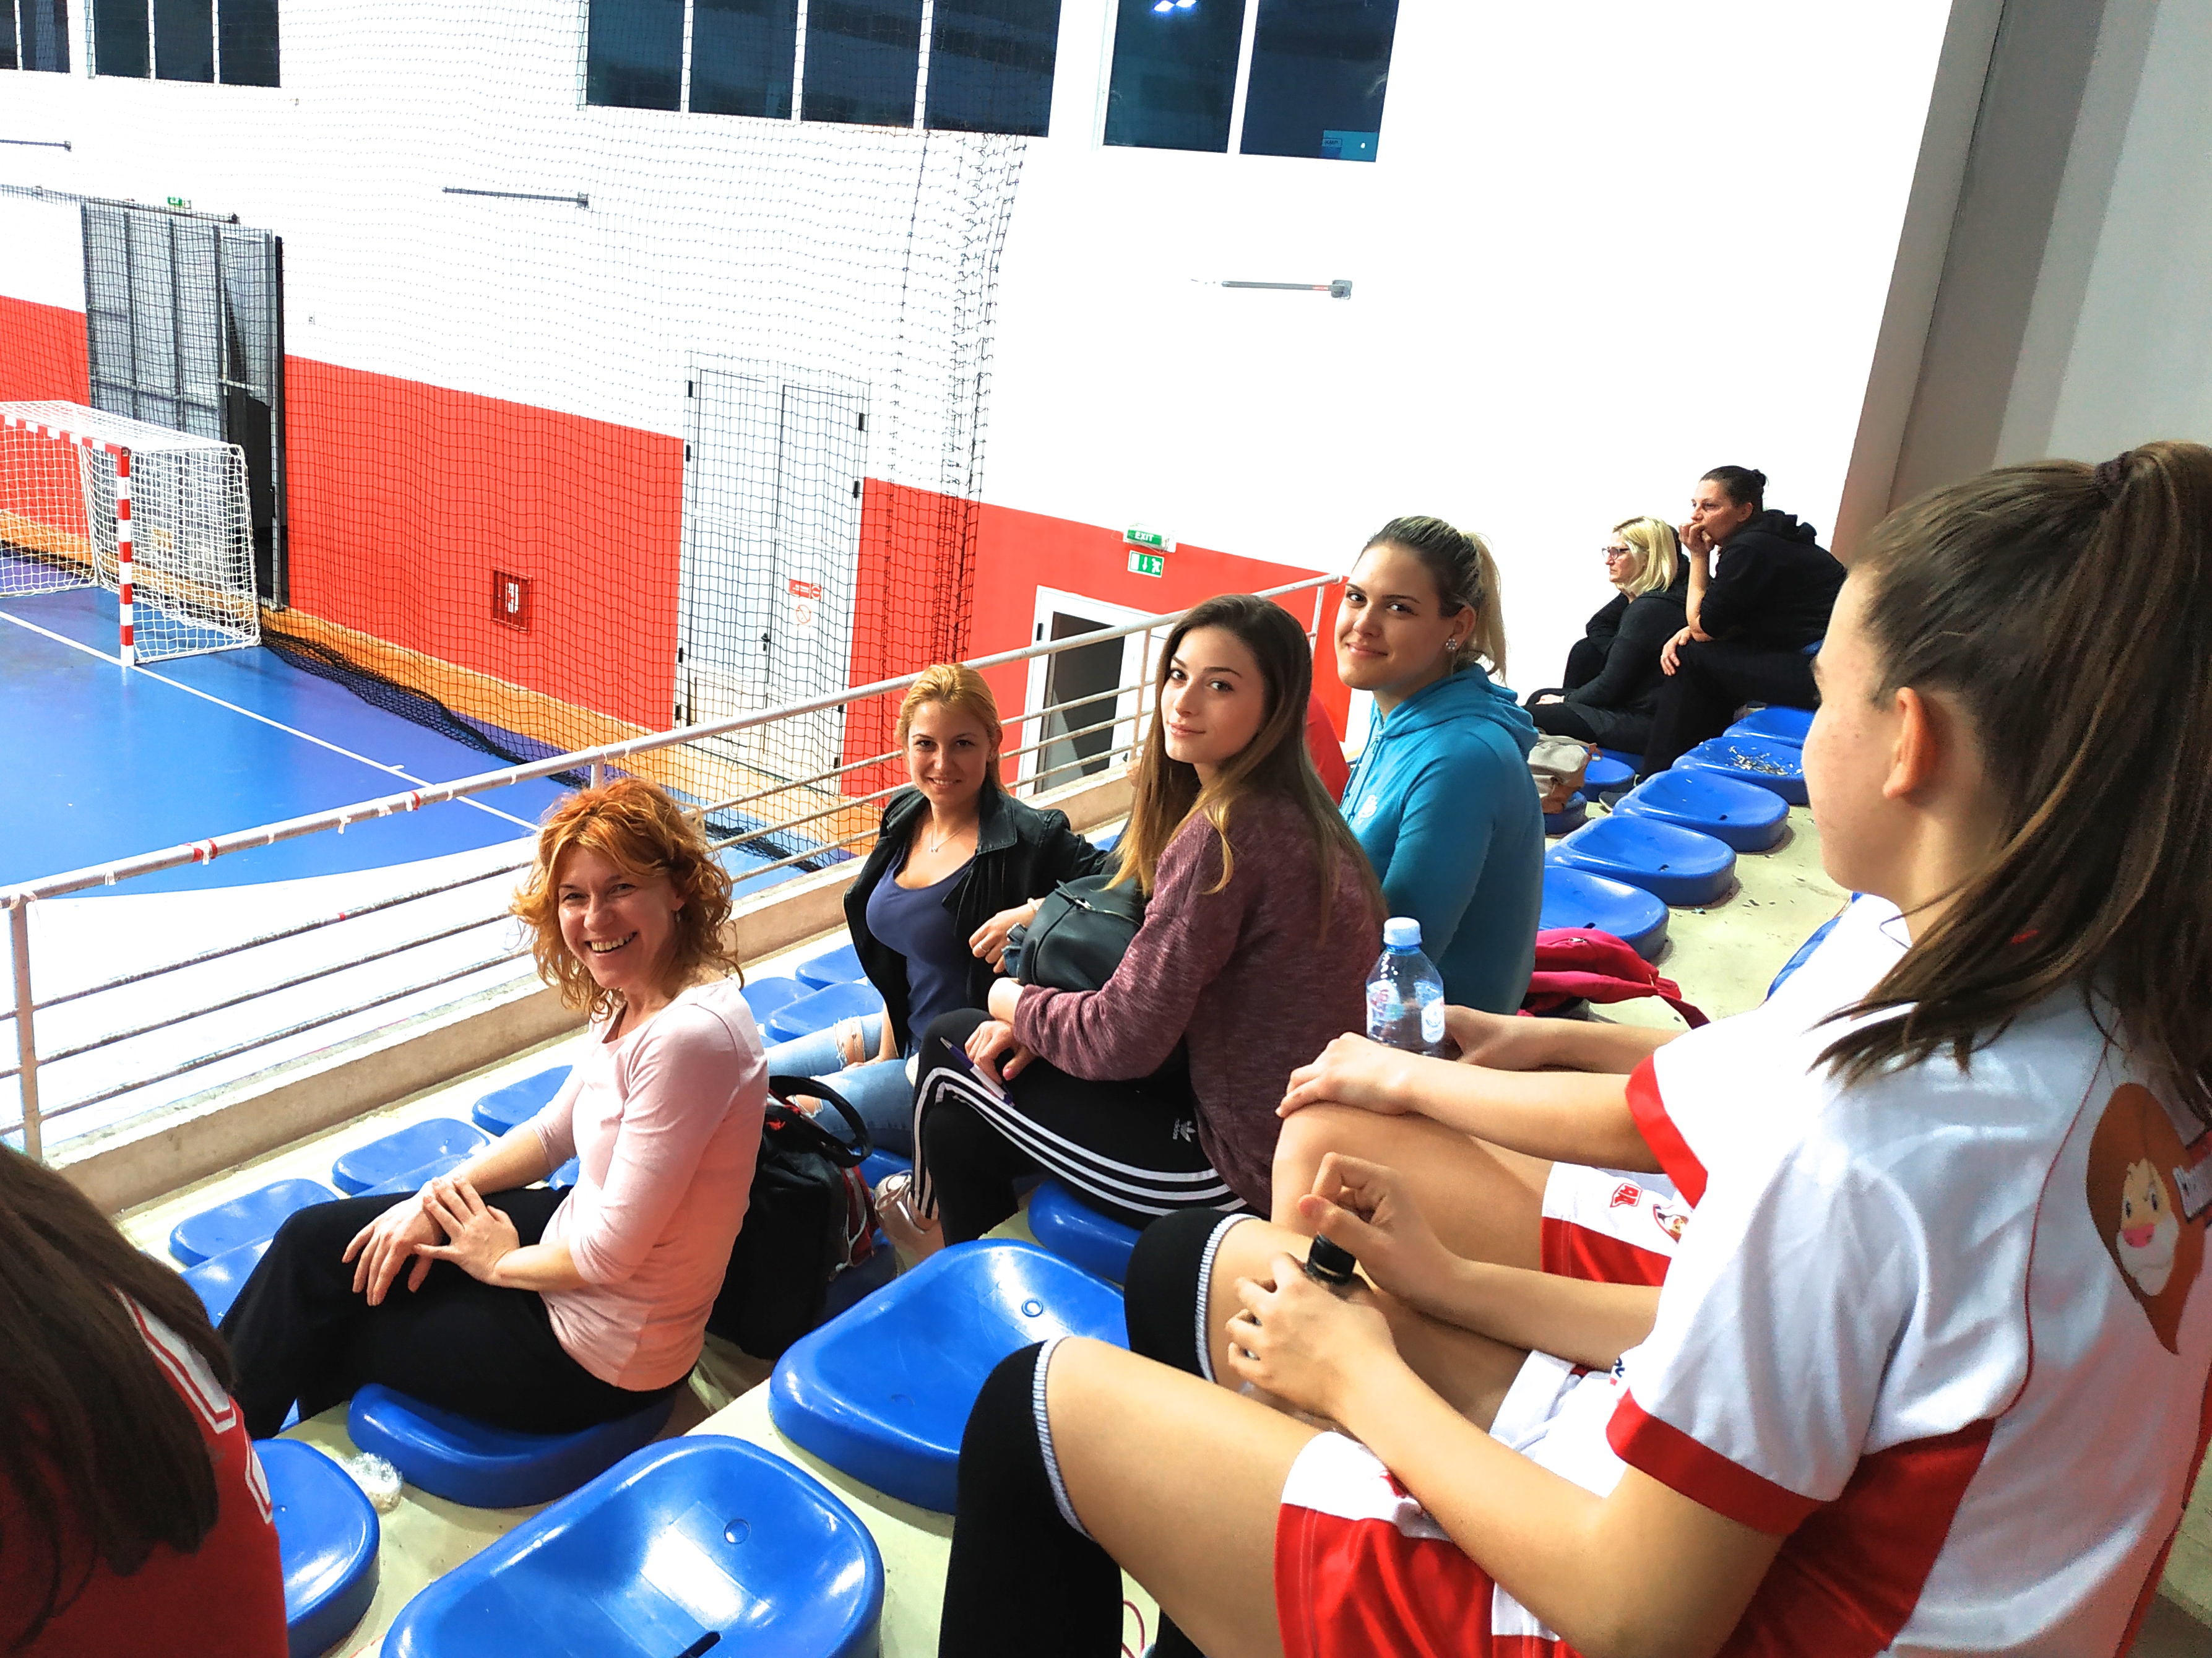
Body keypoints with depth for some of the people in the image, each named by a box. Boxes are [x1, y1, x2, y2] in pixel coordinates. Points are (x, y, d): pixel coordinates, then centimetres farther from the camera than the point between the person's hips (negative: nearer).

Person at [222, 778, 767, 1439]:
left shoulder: (691, 1035, -31)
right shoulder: (628, 1002, -2)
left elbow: (610, 1254, -26)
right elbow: (554, 1132, 14)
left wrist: (502, 1263, -8)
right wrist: (439, 1195, 0)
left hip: (601, 1353, -8)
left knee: (322, 1313, 10)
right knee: (313, 1239, 9)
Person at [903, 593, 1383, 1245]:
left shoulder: (1224, 835, -25)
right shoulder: (1291, 813, 5)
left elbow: (1126, 1040, -22)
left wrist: (1015, 1003, -2)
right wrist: (1041, 1021, 0)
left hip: (1241, 1163, -9)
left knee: (954, 1057, 6)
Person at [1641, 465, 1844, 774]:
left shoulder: (1750, 549, -16)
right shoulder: (1763, 538, 14)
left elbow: (1704, 628, -8)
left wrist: (1698, 557, -4)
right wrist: (1689, 631, 1)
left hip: (1821, 671, -10)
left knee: (1691, 658, -7)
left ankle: (1660, 779, 4)